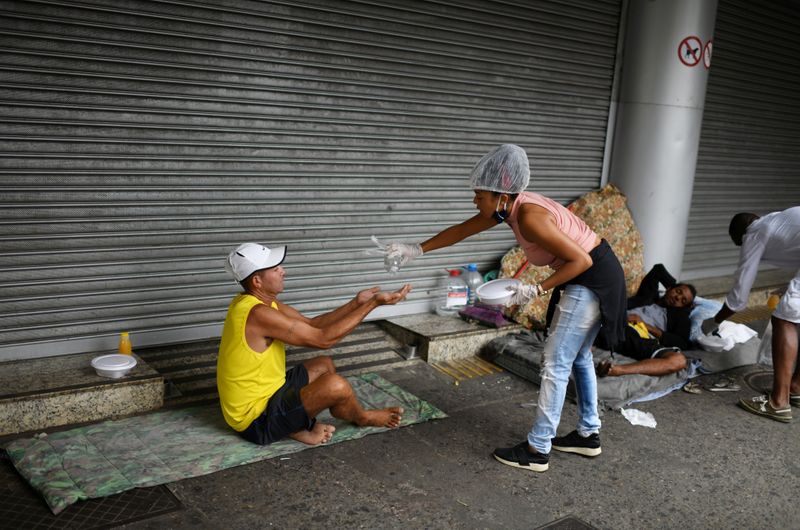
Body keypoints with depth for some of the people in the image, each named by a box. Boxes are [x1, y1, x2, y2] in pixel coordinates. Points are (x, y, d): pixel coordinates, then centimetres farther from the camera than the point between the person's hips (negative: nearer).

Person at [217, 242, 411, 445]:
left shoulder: (257, 300, 3)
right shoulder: (258, 314, -27)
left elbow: (312, 324, 6)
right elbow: (323, 338, -23)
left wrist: (357, 303, -3)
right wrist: (373, 303, -19)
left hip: (262, 394, 10)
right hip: (256, 420, -10)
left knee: (324, 365, 22)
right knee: (335, 385, -26)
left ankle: (299, 427, 7)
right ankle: (363, 418, 8)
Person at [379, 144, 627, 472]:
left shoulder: (530, 217, -27)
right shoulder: (509, 207, 0)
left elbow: (581, 260, -25)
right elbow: (461, 231, 11)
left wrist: (535, 290, -22)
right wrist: (418, 250, 10)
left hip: (592, 279, -10)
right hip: (590, 276, 10)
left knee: (556, 364, -3)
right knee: (578, 357, 21)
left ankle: (537, 451, 6)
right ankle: (589, 435, 34)